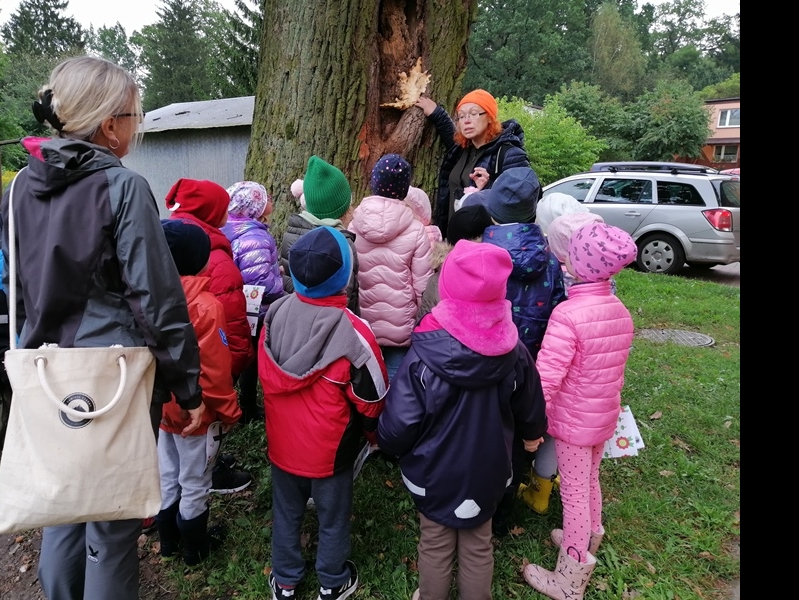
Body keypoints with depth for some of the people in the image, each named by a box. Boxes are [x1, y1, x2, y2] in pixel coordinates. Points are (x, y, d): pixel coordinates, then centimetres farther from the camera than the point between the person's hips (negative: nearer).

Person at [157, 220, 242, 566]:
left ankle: (168, 541, 42)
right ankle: (195, 548, 32)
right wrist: (228, 410, -8)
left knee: (166, 478, 23)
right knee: (194, 485, 13)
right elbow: (215, 371, -23)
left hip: (160, 407, 6)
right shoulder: (205, 305, -26)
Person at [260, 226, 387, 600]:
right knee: (332, 519, 19)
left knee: (286, 514, 24)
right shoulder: (352, 332, -28)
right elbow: (371, 398, -15)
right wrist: (374, 434, 5)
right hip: (329, 450, -4)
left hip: (283, 443, 4)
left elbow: (265, 377, 2)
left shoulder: (275, 314, -13)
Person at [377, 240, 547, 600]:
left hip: (434, 471, -2)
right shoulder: (514, 352, -16)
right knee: (478, 545, 24)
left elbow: (398, 425, -24)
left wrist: (387, 444, 0)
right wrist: (532, 434, 23)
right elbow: (530, 408, 1)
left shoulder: (423, 356, -29)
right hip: (487, 469, 3)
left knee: (435, 543, 21)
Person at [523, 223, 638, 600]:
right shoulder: (621, 312, -2)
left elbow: (547, 376, -27)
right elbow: (616, 367, 10)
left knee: (574, 494, 7)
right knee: (590, 480, 27)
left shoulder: (567, 314, -26)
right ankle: (588, 539, 50)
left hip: (573, 421, -7)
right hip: (604, 416, 7)